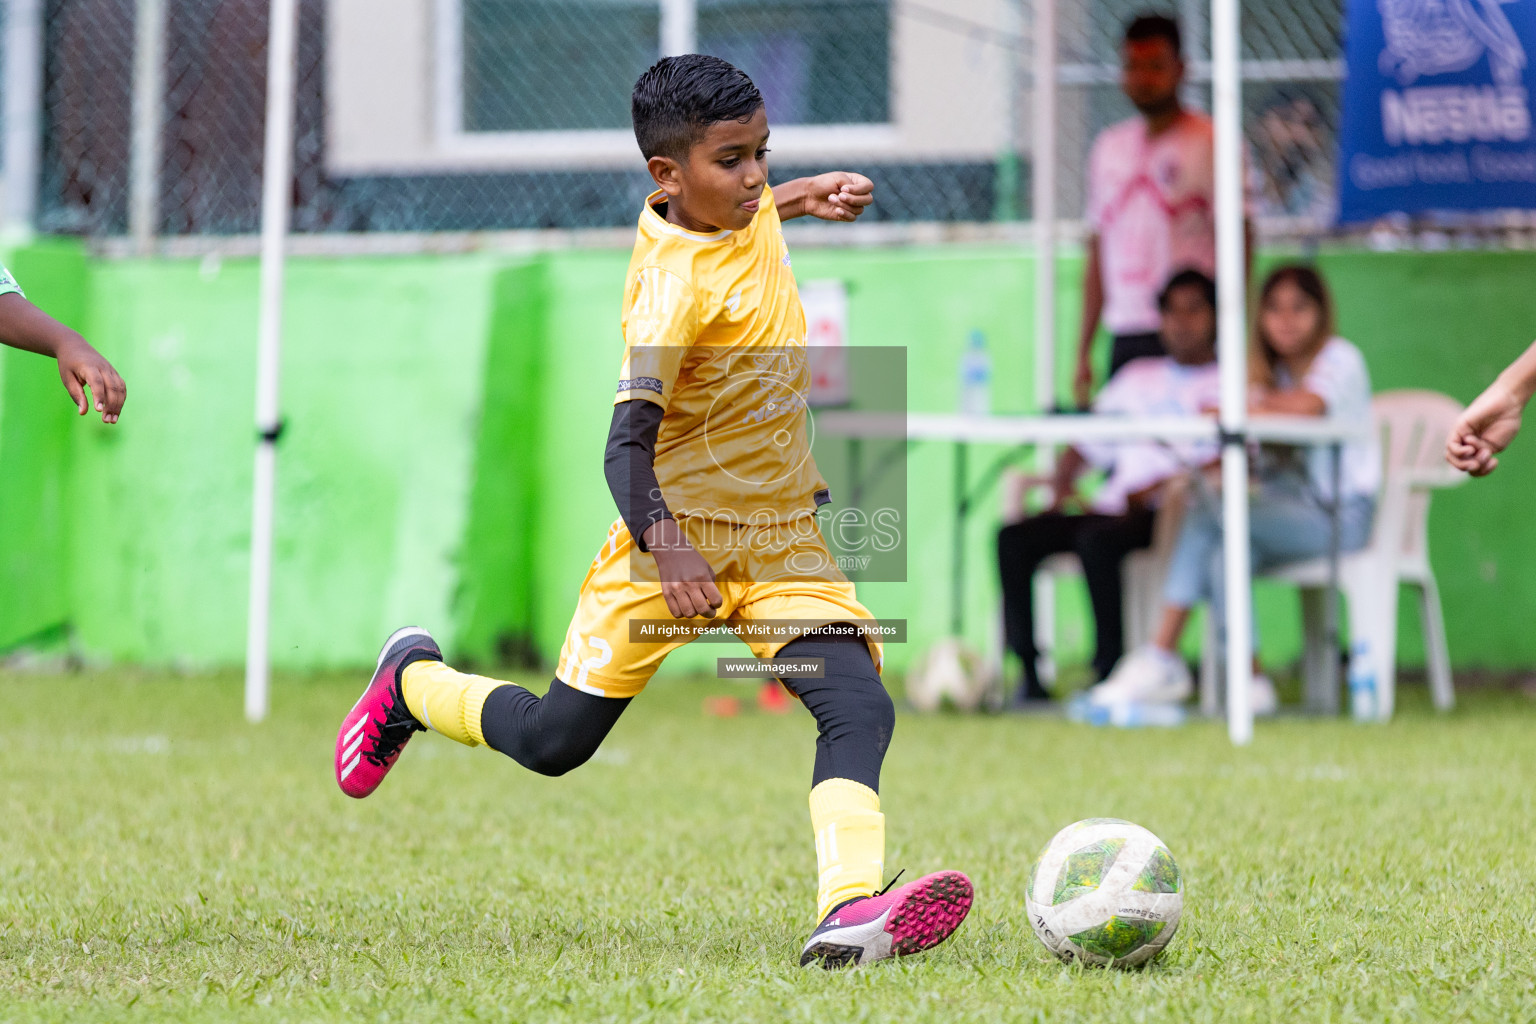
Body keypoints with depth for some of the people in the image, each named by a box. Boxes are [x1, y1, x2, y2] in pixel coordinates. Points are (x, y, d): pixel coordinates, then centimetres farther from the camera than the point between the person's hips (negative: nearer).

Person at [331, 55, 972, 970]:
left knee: (860, 706, -19)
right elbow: (627, 442, -33)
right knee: (553, 742, 6)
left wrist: (802, 197, 15)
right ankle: (414, 679, 36)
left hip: (782, 534, 6)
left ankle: (853, 908, -36)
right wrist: (664, 548, -49)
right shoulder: (676, 286, -26)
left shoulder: (746, 211, -2)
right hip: (678, 528, -6)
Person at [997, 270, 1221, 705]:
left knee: (1096, 539, -36)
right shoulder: (1139, 377, 27)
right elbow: (1086, 445, 27)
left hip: (1172, 514, -6)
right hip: (1110, 507, 6)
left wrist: (1160, 487, -21)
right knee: (1014, 537, -18)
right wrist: (1061, 486, 5)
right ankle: (1028, 672, -20)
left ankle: (1109, 669, -30)